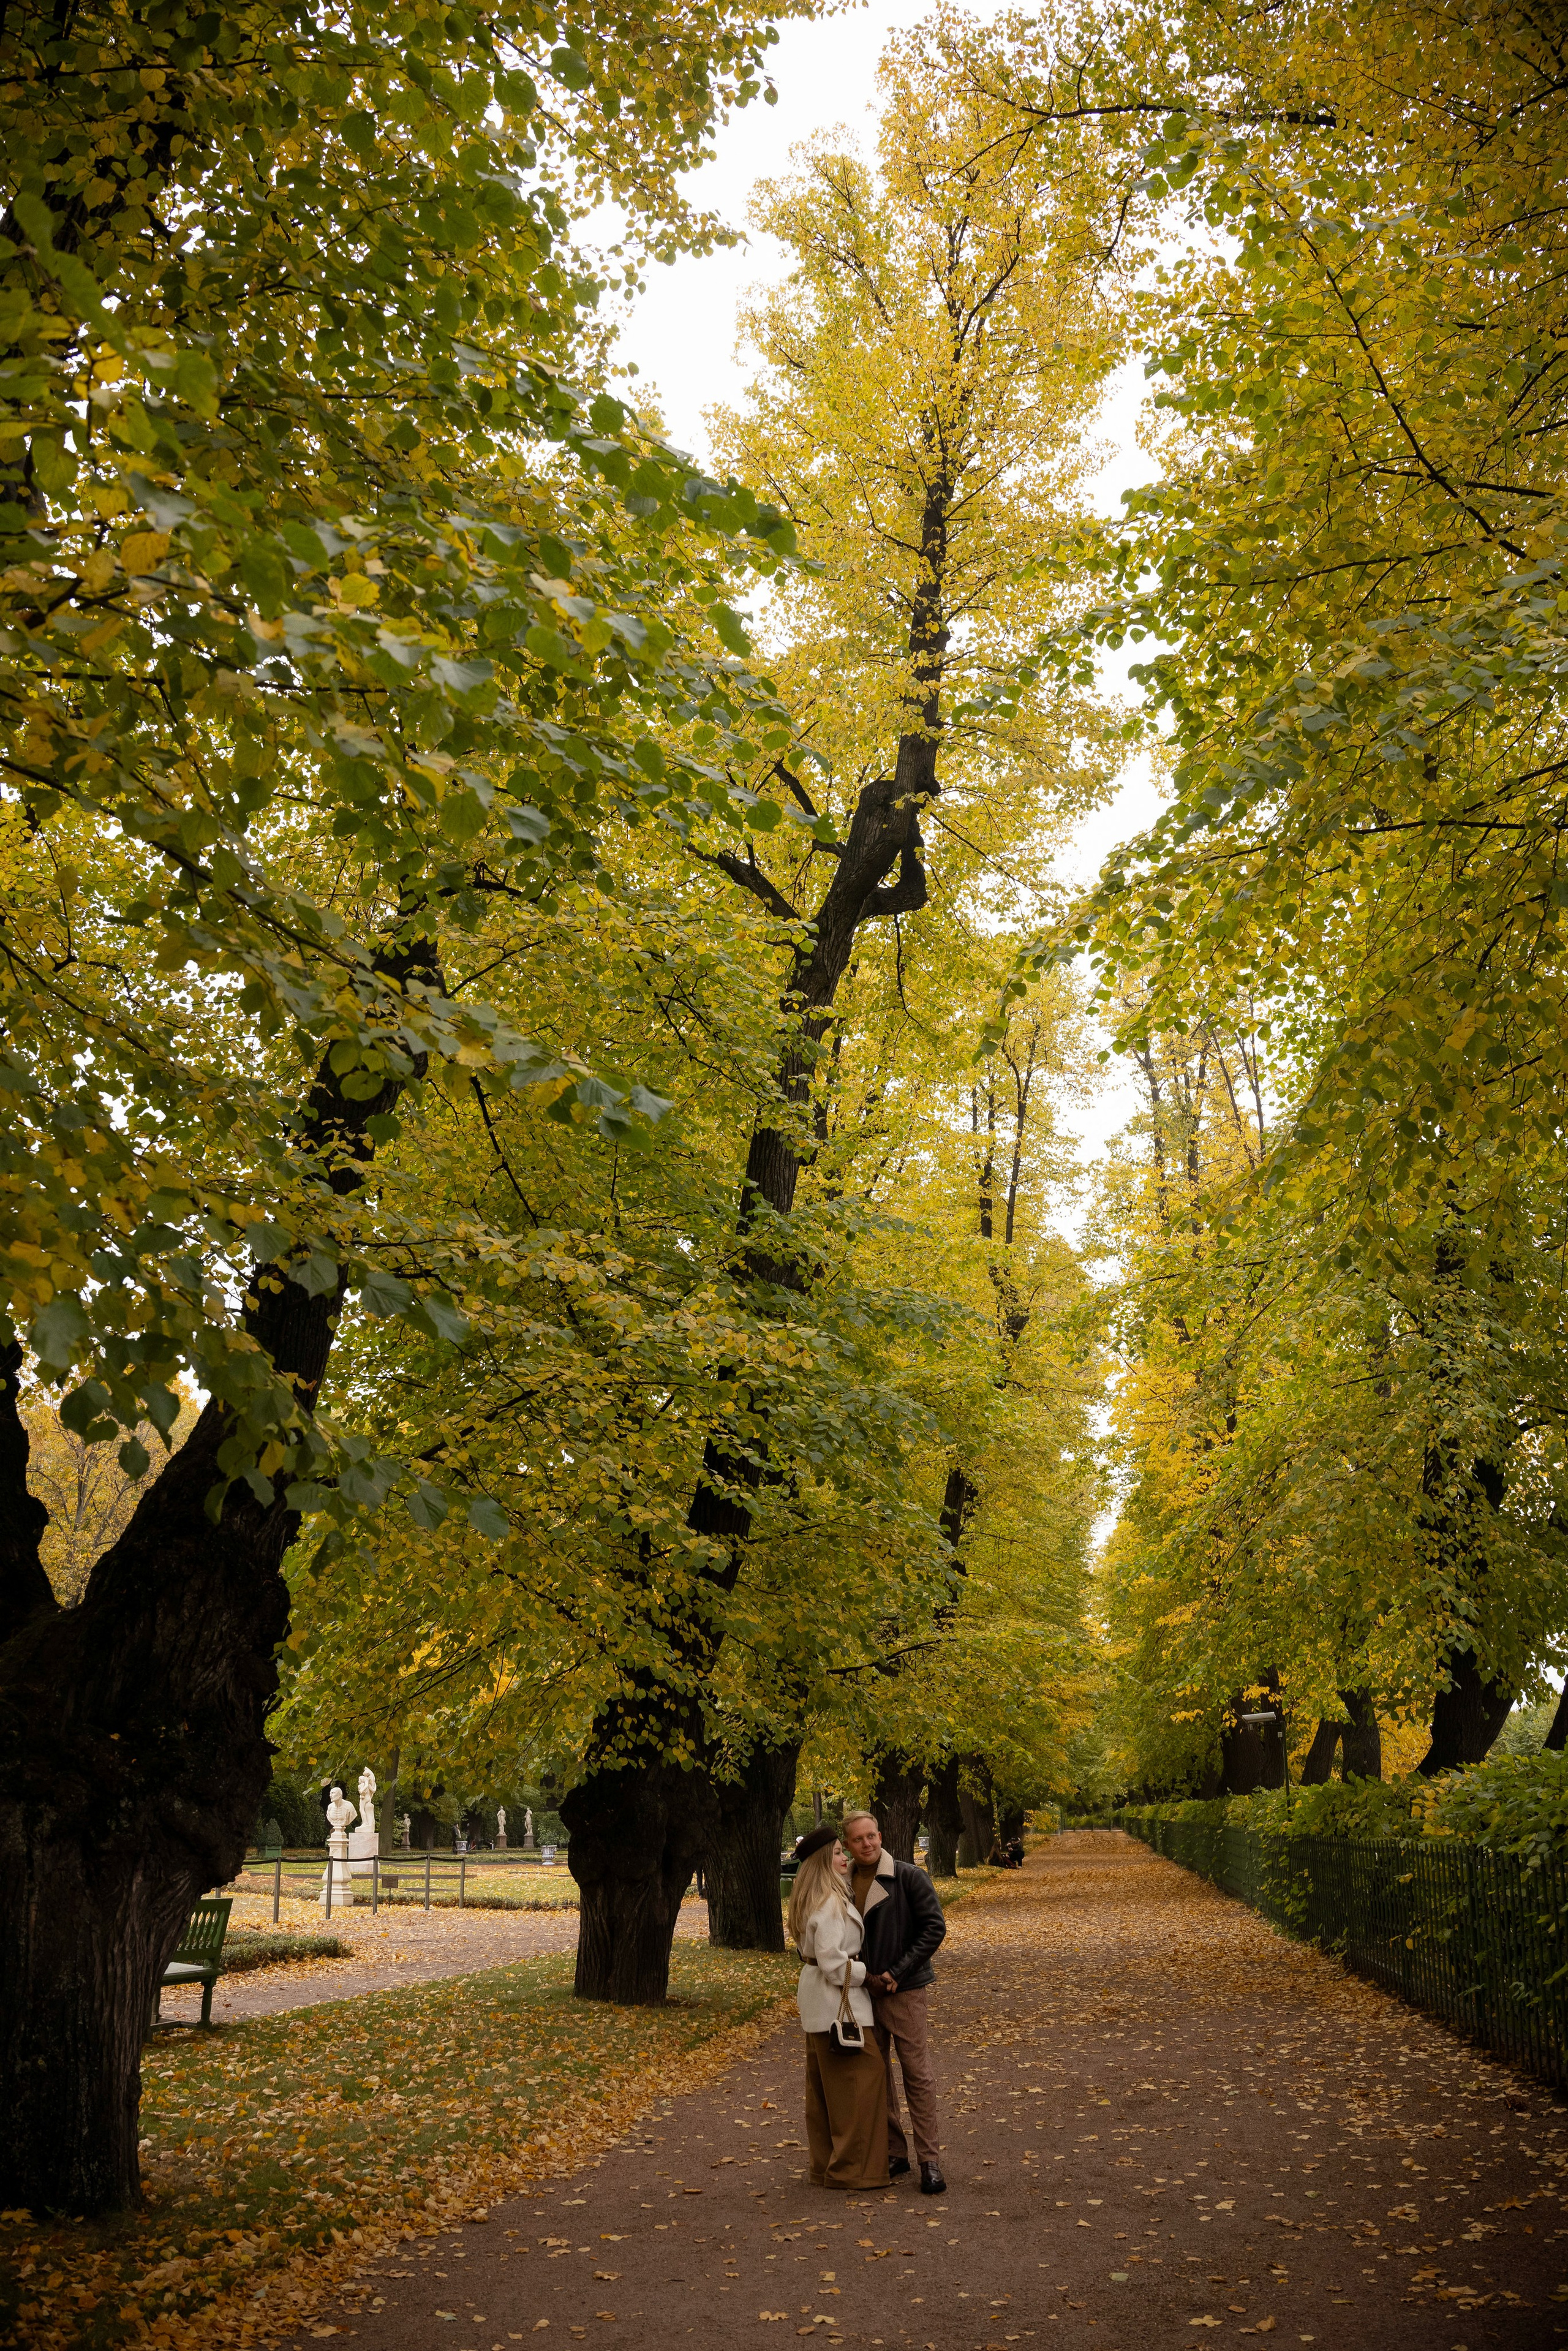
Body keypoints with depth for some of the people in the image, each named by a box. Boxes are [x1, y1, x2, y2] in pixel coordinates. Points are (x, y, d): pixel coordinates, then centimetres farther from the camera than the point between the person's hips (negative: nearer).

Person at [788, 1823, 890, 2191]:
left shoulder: (811, 1898, 12)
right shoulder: (830, 1902, -21)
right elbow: (832, 1962, -24)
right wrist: (871, 1974, -14)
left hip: (817, 2000, 11)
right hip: (837, 1998, -11)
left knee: (824, 2084, 15)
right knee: (862, 2075, -4)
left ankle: (825, 2163, 22)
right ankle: (850, 2169, 0)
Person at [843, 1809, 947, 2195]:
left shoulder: (909, 1877, -8)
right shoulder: (844, 1884, 3)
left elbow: (935, 1927, -10)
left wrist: (898, 1972, -14)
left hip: (905, 1991, -4)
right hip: (861, 1993, 4)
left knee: (918, 2076, -3)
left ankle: (929, 2161, 4)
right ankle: (894, 2154, 20)